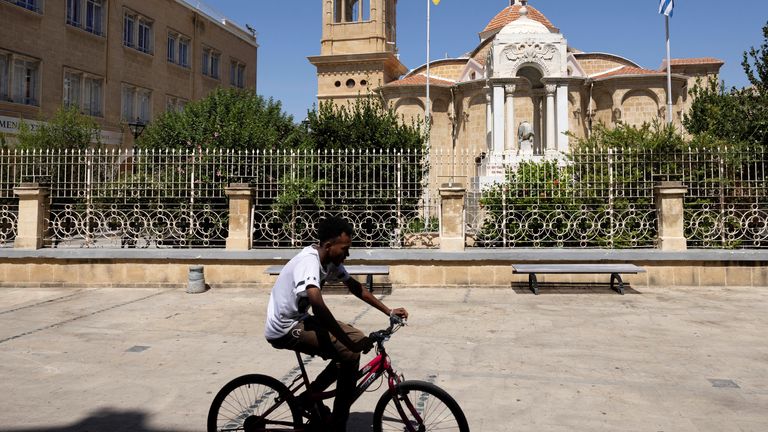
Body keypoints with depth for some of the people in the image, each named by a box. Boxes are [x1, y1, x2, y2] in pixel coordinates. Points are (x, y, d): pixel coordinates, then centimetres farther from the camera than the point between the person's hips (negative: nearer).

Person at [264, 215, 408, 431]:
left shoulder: (330, 260, 1)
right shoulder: (309, 261, -27)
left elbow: (355, 287, 11)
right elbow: (318, 306, -40)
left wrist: (389, 311, 5)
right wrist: (351, 343, -36)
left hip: (300, 319, 9)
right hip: (284, 329, -9)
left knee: (355, 339, 4)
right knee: (349, 353, -18)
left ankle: (307, 398, 13)